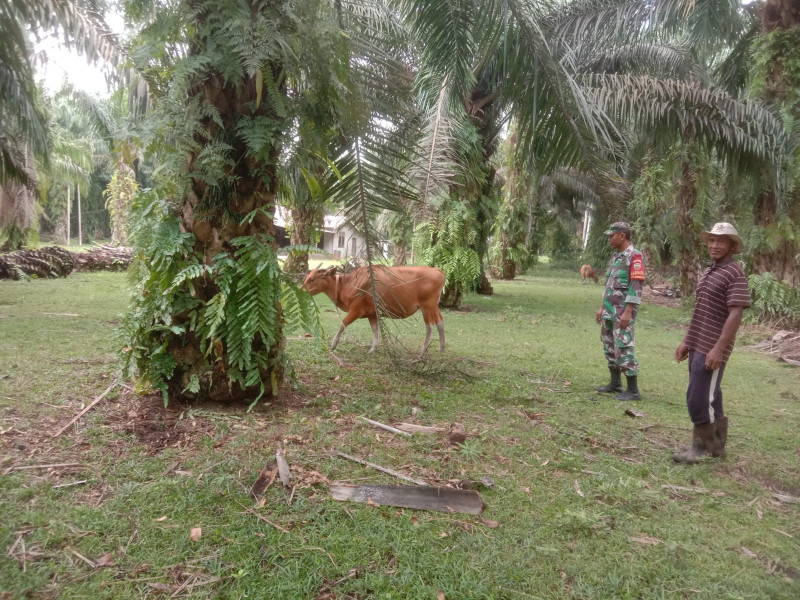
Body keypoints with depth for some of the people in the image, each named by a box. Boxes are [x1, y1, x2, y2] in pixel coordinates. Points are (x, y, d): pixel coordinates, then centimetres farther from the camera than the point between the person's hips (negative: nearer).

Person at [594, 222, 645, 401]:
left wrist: (628, 312, -23)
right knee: (610, 347, 13)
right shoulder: (615, 256, 15)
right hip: (609, 311, 9)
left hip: (623, 312, -9)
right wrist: (602, 308, 20)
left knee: (623, 349, -9)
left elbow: (636, 286, -19)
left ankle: (633, 390, -3)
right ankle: (615, 384, 24)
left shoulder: (634, 256, -13)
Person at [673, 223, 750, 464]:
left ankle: (702, 447, 8)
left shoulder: (735, 274, -12)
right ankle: (716, 446, 24)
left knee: (698, 399, -6)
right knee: (710, 399, 14)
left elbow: (735, 315, -19)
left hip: (712, 349, -9)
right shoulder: (708, 272, 15)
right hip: (697, 346, 9)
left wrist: (719, 349, -23)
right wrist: (686, 341, 18)